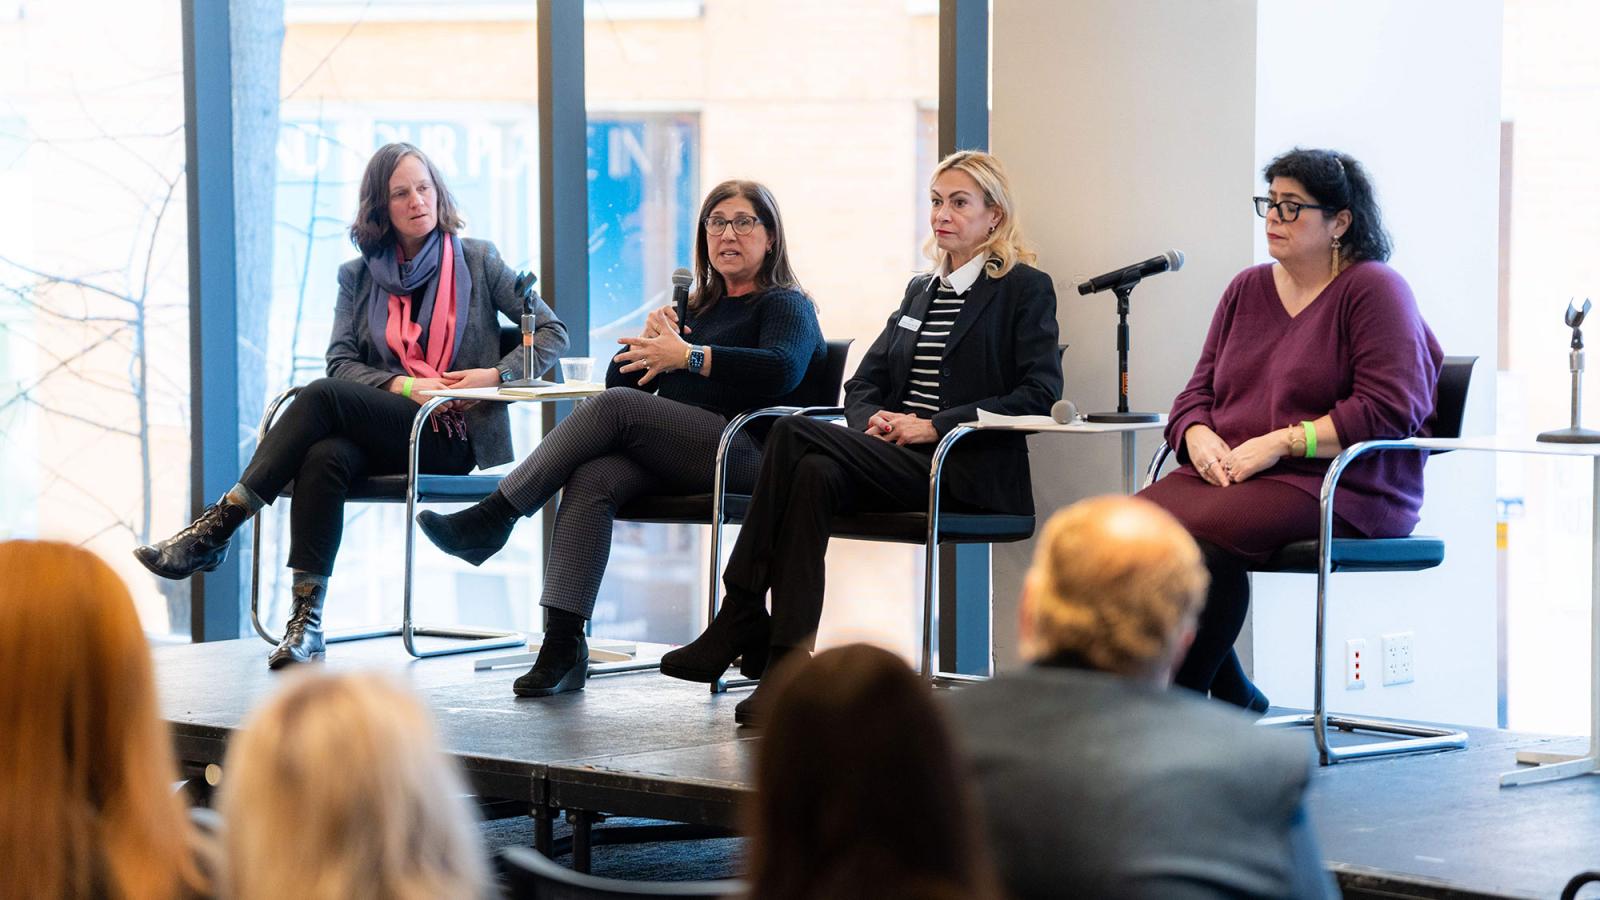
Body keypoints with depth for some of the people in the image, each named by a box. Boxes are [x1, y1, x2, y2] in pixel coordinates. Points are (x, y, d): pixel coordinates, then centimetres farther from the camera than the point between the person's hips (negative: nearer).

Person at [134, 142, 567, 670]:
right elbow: (341, 363, 7)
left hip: (456, 438, -3)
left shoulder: (478, 261, 10)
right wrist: (403, 384, -12)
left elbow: (552, 333, 8)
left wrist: (497, 375, -9)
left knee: (322, 397, -28)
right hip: (383, 432, 3)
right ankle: (306, 621, -39)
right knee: (324, 456, -35)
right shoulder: (359, 276, 17)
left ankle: (216, 528, -29)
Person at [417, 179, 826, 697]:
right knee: (590, 480, -27)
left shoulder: (786, 305, 10)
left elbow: (782, 370, -14)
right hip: (670, 457, 6)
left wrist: (689, 356, -18)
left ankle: (494, 518, -22)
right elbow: (622, 379, 25)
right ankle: (564, 643, -37)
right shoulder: (692, 308, 31)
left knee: (614, 407, -26)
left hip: (741, 453, -6)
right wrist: (649, 341, 3)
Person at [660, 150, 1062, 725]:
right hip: (893, 462, 6)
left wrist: (936, 425, -15)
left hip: (965, 472, -6)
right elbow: (861, 383, 22)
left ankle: (740, 621, -25)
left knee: (795, 433, -26)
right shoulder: (921, 290, 25)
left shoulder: (1025, 289, 4)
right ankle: (787, 666, -35)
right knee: (814, 474, -30)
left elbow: (1039, 394, -9)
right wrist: (875, 418, -3)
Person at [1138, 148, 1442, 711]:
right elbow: (1198, 392, 20)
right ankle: (1231, 699, -12)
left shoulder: (1374, 290, -2)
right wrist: (1199, 437, -5)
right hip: (1225, 473, 7)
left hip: (1340, 486, -7)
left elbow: (1388, 409, -13)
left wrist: (1279, 443, -17)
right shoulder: (1247, 289, 20)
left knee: (1203, 531, -33)